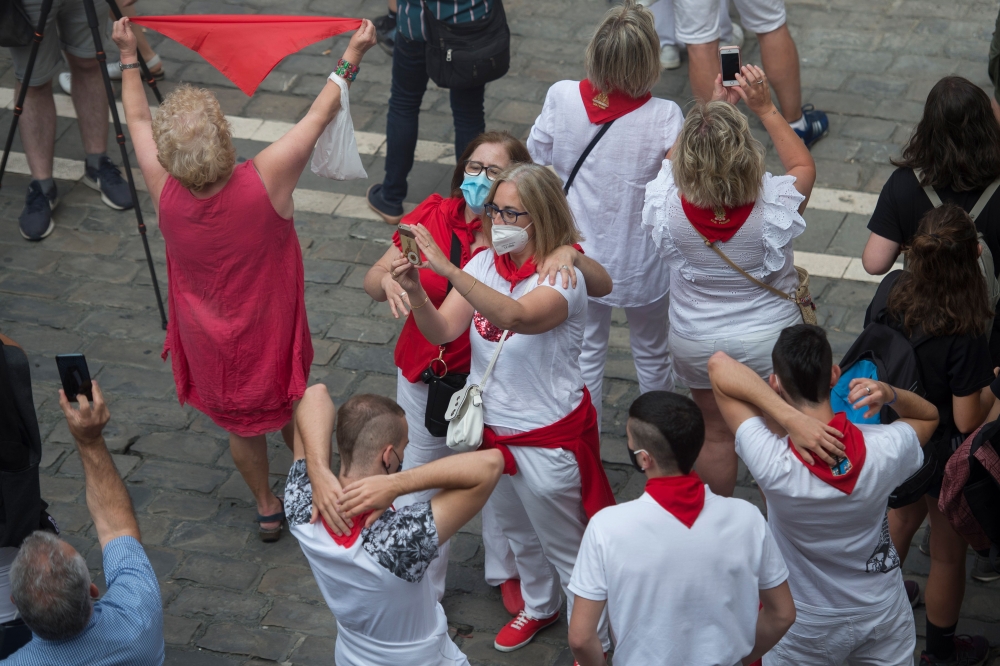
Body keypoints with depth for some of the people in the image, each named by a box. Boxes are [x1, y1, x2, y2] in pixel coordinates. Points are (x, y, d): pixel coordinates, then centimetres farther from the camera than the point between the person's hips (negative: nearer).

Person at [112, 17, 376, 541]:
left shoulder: (165, 192, -25)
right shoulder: (265, 181, -33)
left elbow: (137, 120, -6)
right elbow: (321, 113, -20)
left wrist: (128, 56, 9)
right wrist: (353, 54, -8)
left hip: (209, 340, 2)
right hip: (269, 335, -2)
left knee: (240, 426, 24)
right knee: (293, 414, 26)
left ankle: (267, 508, 44)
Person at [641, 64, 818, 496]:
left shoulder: (668, 203, -29)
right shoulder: (773, 205, -32)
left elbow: (674, 159, -3)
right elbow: (804, 166, -7)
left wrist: (714, 105, -3)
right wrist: (765, 108, -9)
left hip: (696, 342, 1)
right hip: (770, 338, -1)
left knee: (715, 432, 22)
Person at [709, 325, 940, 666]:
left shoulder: (774, 465, -33)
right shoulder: (886, 449, -25)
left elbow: (719, 364, -28)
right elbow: (929, 415, 0)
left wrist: (789, 417, -38)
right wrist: (890, 394, -20)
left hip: (808, 628, -2)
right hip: (883, 613, 2)